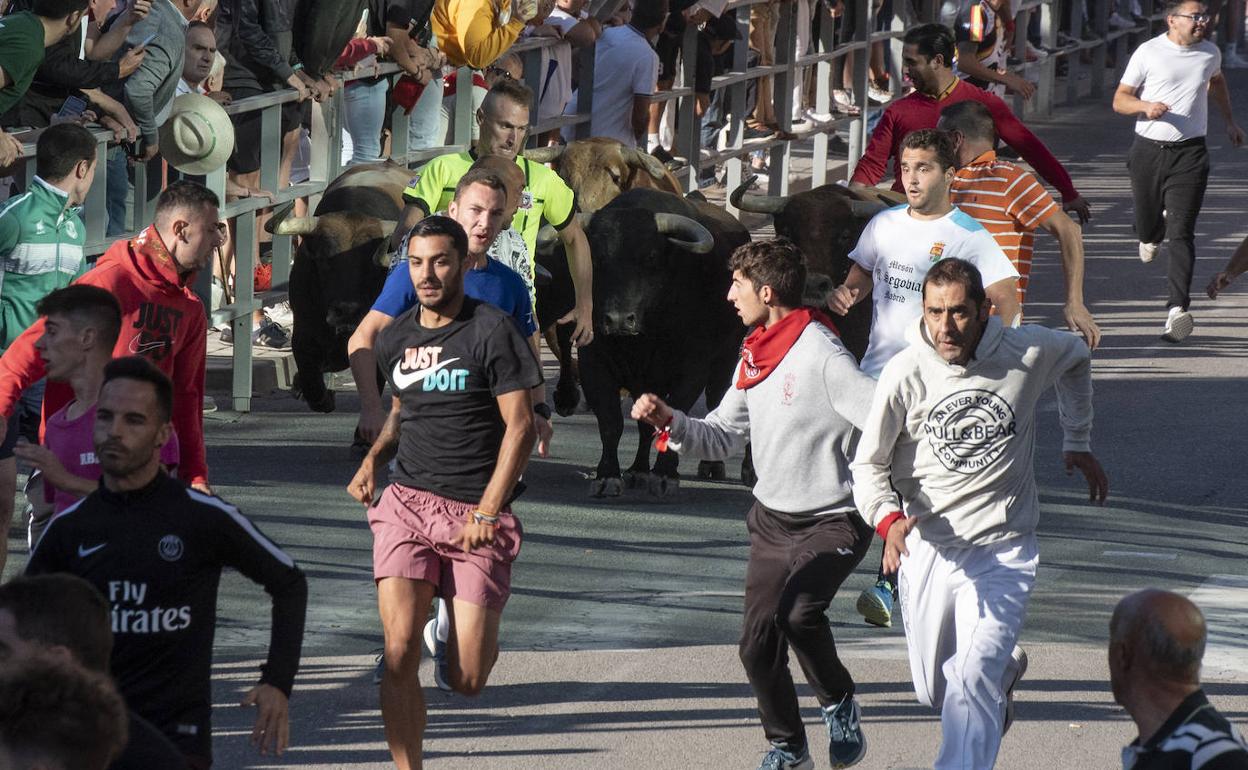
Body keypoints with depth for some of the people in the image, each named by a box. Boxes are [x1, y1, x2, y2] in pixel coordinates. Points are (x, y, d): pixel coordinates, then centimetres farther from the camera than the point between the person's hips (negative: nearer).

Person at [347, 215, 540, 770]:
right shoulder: (398, 338, 11)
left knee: (467, 680, -3)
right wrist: (373, 459, 7)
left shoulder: (491, 331, -6)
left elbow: (520, 425, -8)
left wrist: (487, 512, -14)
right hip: (407, 502, 4)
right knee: (400, 651, -15)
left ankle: (469, 632, 35)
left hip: (476, 511, -4)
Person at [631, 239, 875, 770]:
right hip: (772, 520, 7)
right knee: (758, 641, 1)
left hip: (833, 521, -7)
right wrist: (669, 422, -3)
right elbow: (724, 437, 14)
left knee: (798, 613, -28)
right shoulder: (754, 357, 8)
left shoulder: (821, 354, -18)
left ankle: (839, 703, -1)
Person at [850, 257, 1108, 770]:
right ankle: (1004, 668, 48)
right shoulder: (905, 373, -12)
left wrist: (1078, 443, 22)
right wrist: (888, 520, -27)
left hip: (1002, 553, -2)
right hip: (927, 549, 2)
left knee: (972, 680, -20)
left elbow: (1076, 358, 16)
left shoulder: (1029, 353, -9)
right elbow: (869, 464, -6)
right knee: (933, 690, 15)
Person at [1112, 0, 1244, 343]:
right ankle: (1153, 233, 52)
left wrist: (1229, 121, 31)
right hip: (1148, 150, 0)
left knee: (1181, 234, -13)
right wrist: (1146, 106, -19)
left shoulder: (1210, 53, 7)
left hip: (1189, 152, 0)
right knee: (1146, 229, 12)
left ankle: (1177, 309, -21)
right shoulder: (1148, 53, -2)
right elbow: (1119, 100, 0)